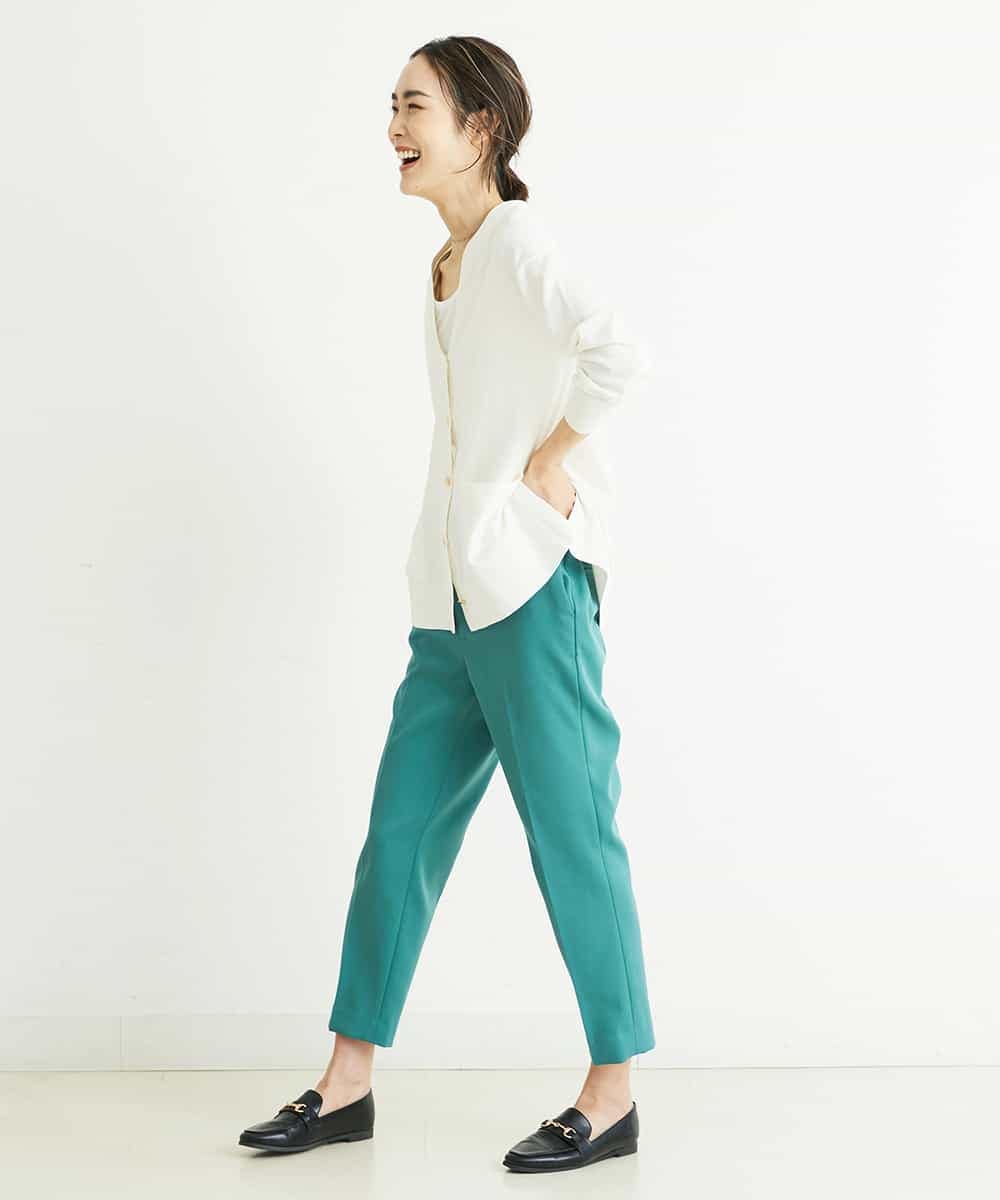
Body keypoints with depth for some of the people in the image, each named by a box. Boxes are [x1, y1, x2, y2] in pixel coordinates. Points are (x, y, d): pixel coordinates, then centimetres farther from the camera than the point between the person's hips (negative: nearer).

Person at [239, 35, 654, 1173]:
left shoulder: (515, 245, -10)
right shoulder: (447, 267, 17)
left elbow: (614, 350, -27)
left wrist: (551, 464, -16)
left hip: (530, 582, -9)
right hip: (452, 596, 9)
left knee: (569, 829, -2)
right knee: (400, 829, 10)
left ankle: (614, 1093, 9)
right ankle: (348, 1081, 19)